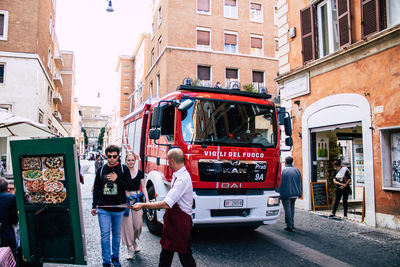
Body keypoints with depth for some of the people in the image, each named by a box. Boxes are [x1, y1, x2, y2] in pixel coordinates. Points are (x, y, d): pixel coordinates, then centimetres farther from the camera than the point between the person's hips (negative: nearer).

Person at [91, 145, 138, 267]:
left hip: (118, 208, 0)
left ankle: (115, 257, 28)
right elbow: (96, 189, 10)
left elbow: (131, 186, -5)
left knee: (116, 234, 12)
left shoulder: (124, 169, -1)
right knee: (105, 234, 0)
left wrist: (117, 179, -15)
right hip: (103, 208, 1)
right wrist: (94, 206, 10)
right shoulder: (101, 170, 4)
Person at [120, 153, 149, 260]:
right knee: (127, 224, -2)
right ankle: (129, 249, 10)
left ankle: (134, 241, 32)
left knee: (138, 224, 2)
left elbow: (143, 187, 10)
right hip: (126, 200, -2)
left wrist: (147, 200, 1)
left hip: (137, 200, 2)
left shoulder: (139, 173, 6)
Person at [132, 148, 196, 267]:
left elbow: (167, 204, -29)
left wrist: (143, 205, -23)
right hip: (173, 219, 10)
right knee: (166, 251, 18)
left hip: (181, 221, -10)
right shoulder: (177, 175, 7)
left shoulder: (182, 179, -25)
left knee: (184, 253, 4)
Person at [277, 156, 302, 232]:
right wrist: (300, 193, 13)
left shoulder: (283, 170, -8)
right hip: (295, 193, 5)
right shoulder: (296, 170, 7)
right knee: (292, 208, 19)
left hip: (286, 193, -5)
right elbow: (300, 182, 9)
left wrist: (279, 192, -1)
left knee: (287, 209, -1)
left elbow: (281, 183, -8)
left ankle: (289, 226, -2)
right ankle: (292, 224, 25)